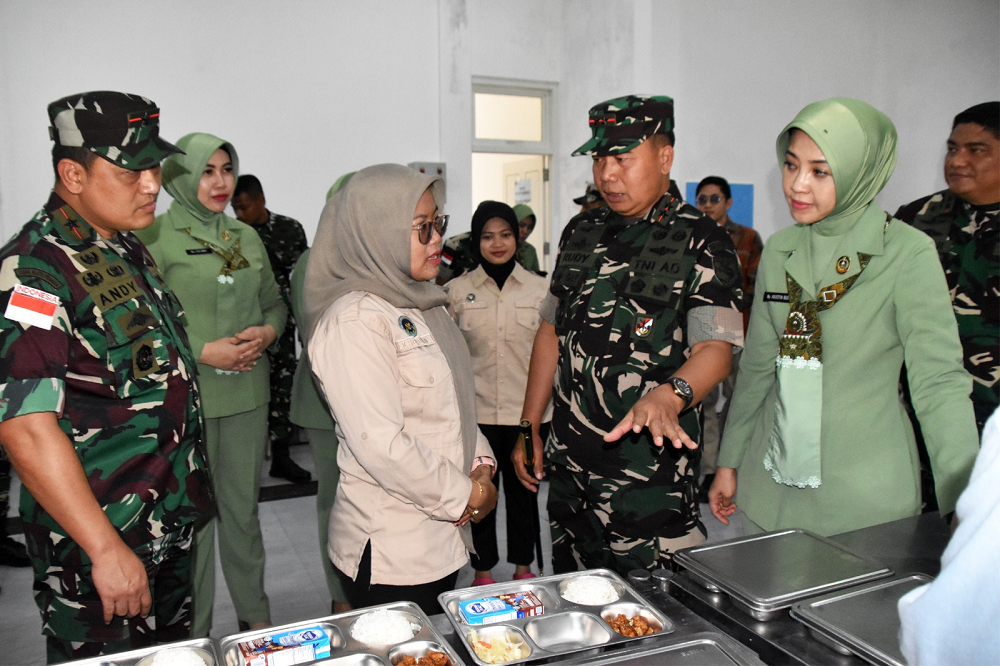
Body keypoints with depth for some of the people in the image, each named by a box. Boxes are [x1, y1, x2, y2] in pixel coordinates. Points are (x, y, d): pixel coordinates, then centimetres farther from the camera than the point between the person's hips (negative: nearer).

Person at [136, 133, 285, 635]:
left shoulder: (247, 236, 12)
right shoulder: (156, 236, -5)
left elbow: (274, 302, 18)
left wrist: (268, 331, -3)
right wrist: (203, 350, -17)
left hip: (247, 392, 5)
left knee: (243, 506, 15)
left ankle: (254, 615, 31)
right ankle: (192, 634, 22)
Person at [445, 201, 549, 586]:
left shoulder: (540, 288, 2)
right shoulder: (457, 290, 1)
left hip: (525, 411, 1)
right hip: (476, 412, 0)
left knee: (523, 490, 13)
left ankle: (523, 566, 32)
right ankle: (483, 569, 28)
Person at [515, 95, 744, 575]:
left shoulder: (701, 243, -7)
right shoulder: (580, 232, 10)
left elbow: (715, 348, -17)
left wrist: (669, 396, -38)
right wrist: (529, 427, 11)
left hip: (651, 472, -5)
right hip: (569, 463, 5)